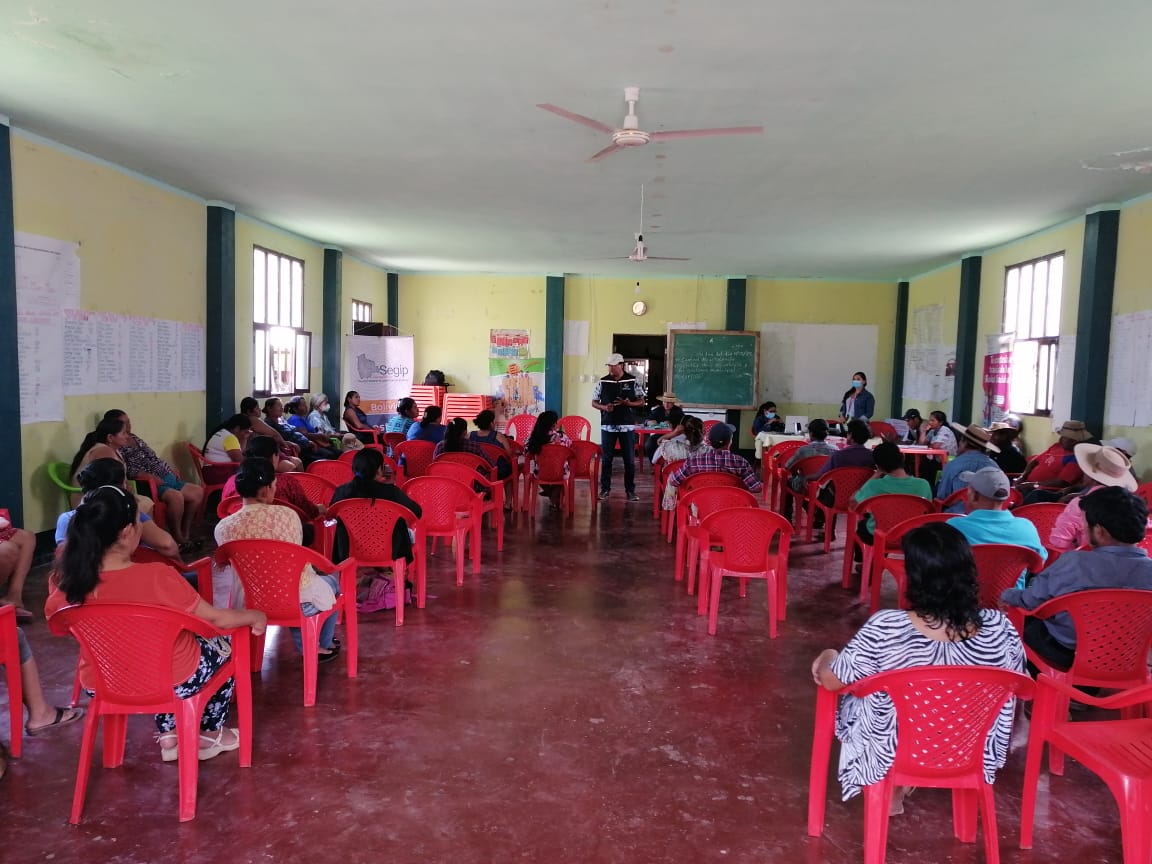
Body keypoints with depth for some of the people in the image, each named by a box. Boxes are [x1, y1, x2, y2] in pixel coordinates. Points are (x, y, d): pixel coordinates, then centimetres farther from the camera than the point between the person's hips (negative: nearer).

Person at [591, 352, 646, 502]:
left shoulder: (633, 381, 0)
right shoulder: (602, 382, 2)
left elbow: (641, 402, 4)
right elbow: (594, 402, 8)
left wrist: (628, 403, -15)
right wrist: (604, 407, -12)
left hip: (627, 426, -1)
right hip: (607, 426, 1)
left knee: (630, 460, 3)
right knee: (606, 459, 4)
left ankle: (630, 490, 14)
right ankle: (605, 489, 15)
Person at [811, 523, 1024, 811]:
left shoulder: (884, 628, -30)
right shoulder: (1000, 626, -21)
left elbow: (830, 682, -16)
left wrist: (827, 656, 6)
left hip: (891, 757, -2)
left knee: (854, 699, 26)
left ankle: (891, 791, 32)